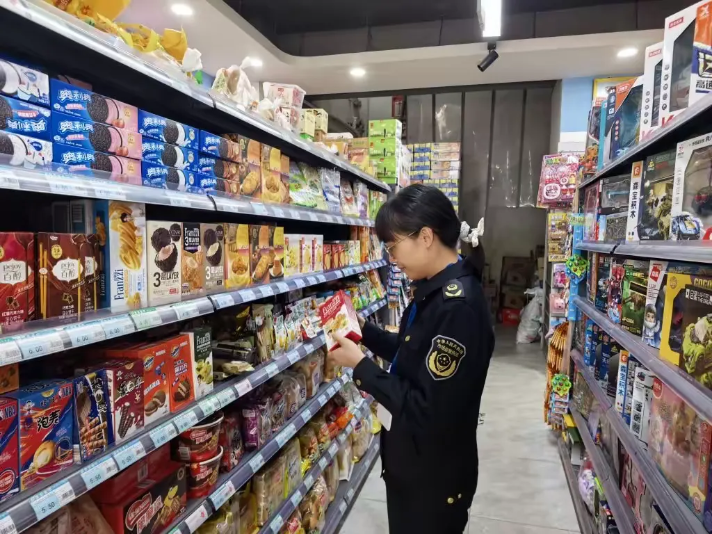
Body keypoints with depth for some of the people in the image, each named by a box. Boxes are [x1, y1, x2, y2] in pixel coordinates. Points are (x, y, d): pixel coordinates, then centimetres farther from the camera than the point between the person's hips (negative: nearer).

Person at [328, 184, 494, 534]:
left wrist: (360, 366, -21)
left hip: (435, 477, -8)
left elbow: (428, 412, -29)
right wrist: (362, 330, 1)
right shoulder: (434, 291, 0)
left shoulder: (458, 307, -29)